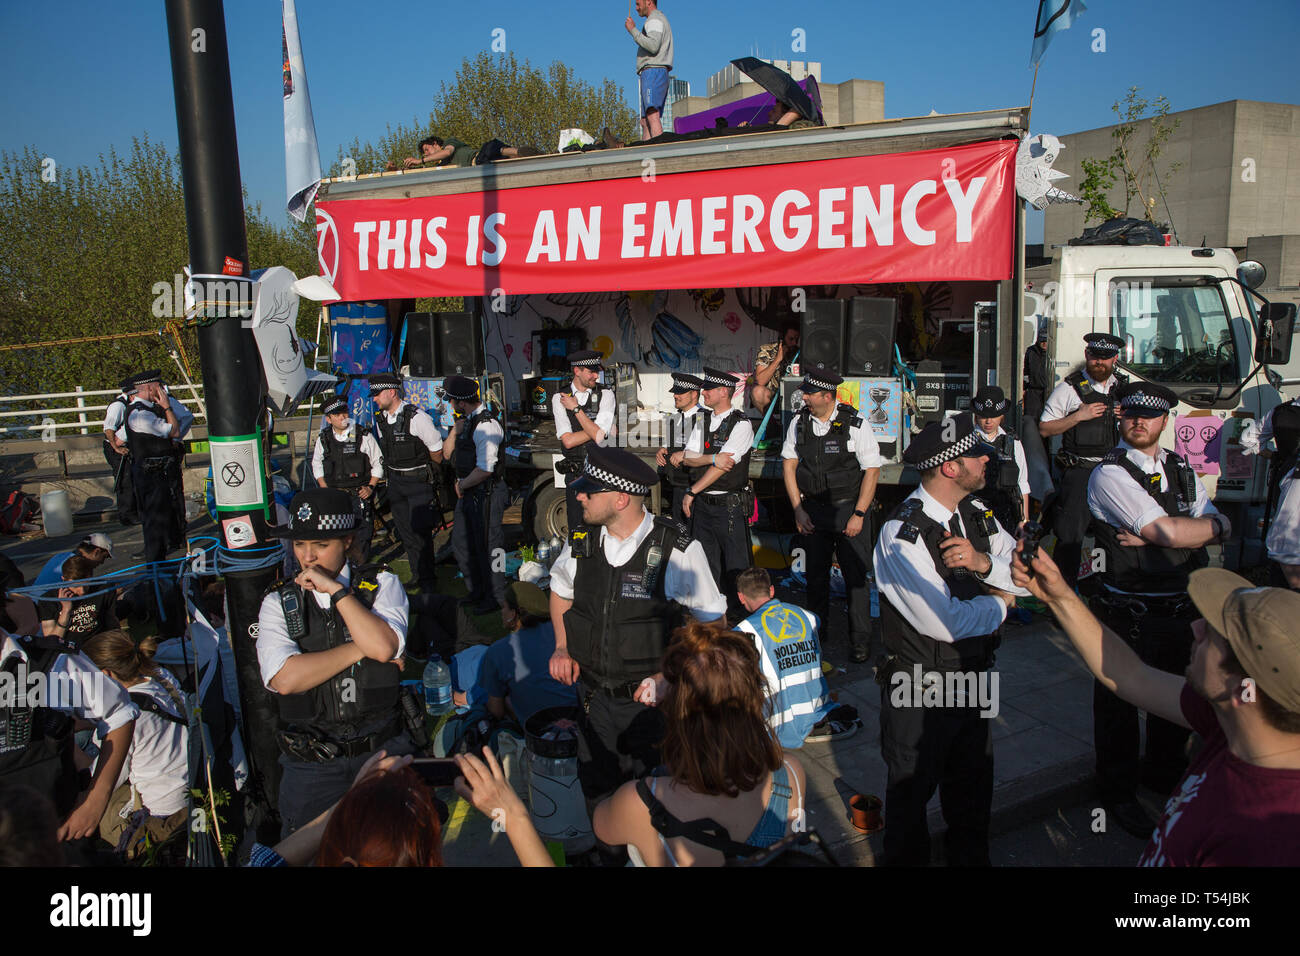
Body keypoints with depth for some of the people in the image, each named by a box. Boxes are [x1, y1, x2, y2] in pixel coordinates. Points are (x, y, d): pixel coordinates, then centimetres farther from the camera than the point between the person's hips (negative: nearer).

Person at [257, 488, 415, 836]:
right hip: (310, 767, 1)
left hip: (383, 754, 0)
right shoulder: (278, 602, 2)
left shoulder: (382, 585, 2)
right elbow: (285, 679, -13)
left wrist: (335, 588, -14)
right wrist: (361, 648, -13)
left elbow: (384, 647, -18)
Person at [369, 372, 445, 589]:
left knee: (420, 531, -6)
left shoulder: (416, 417, -16)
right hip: (395, 481, 7)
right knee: (405, 531, 12)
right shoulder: (380, 419, 5)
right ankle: (416, 577, 24)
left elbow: (436, 451, -6)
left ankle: (427, 580, 6)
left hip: (418, 480, -7)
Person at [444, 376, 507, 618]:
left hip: (486, 493, -10)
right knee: (461, 543, 18)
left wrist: (462, 484, -11)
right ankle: (477, 592, 35)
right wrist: (456, 432, -2)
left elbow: (485, 468, -25)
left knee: (487, 546, 3)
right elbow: (450, 454, 16)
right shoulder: (467, 420, 8)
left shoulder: (486, 425, -22)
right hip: (467, 491, 10)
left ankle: (496, 600, 20)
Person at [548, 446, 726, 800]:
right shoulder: (581, 541, -5)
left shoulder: (678, 551, -18)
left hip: (650, 701, -4)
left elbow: (713, 623, -7)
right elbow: (561, 590, 17)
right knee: (594, 791, 16)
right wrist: (562, 648, 5)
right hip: (593, 696, 4)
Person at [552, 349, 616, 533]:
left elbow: (598, 435, -15)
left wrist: (575, 408, -12)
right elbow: (568, 441, -10)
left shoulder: (605, 394, -1)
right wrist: (604, 430, -10)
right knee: (576, 529, 7)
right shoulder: (560, 398, 1)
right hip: (575, 474, 1)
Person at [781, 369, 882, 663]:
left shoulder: (855, 424, -10)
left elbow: (872, 470, -7)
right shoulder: (799, 422, 2)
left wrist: (858, 514, -11)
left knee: (856, 574, -3)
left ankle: (860, 639, 10)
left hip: (849, 508, -4)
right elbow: (789, 465, 8)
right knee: (815, 572, 11)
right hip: (813, 509, 4)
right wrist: (798, 509, 2)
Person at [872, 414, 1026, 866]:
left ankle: (971, 857, 49)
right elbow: (944, 621, -28)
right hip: (921, 694, -7)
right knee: (912, 792, 16)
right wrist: (999, 603, -11)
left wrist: (983, 561, -20)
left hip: (975, 677, 7)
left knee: (974, 787, 25)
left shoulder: (977, 514, -1)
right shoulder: (902, 532, -26)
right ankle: (906, 858, 40)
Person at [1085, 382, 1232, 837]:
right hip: (1127, 610, -6)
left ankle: (1166, 776, 44)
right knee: (1119, 699, 6)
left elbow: (1219, 526, -1)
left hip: (1182, 607, 7)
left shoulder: (1182, 469, 10)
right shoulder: (1110, 474, -14)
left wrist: (1162, 532, -16)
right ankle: (1118, 793, 26)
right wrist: (1208, 526, -4)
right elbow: (1167, 532, -21)